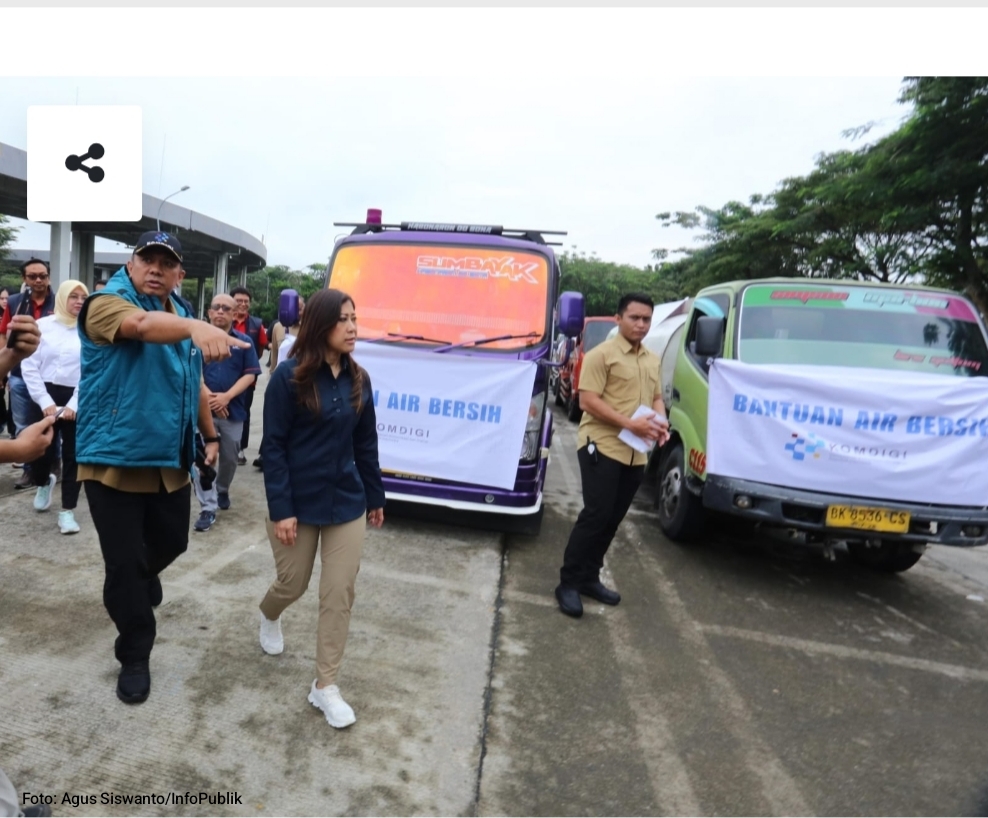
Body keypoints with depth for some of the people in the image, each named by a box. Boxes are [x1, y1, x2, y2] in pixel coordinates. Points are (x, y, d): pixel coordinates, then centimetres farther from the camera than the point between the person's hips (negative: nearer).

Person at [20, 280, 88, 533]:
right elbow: (29, 366, -1)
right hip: (46, 396, 1)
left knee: (73, 454, 3)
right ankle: (44, 483, 40)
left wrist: (74, 404, -8)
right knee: (41, 451, 5)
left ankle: (67, 511, 12)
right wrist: (45, 401, -7)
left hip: (77, 399, 0)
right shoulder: (43, 325, 2)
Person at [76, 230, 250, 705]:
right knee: (123, 563, 1)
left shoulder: (178, 317, 12)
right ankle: (134, 656, 20)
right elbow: (142, 325, -36)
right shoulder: (107, 302, -11)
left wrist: (210, 435, 20)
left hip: (171, 461, 7)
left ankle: (143, 577, 54)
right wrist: (197, 327, -54)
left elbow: (194, 385, 20)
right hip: (114, 459, -6)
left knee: (171, 541, 20)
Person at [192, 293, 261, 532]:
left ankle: (222, 490, 41)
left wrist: (227, 396, -15)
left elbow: (250, 375, -3)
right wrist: (209, 397, -15)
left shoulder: (244, 342, 1)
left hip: (233, 410, 2)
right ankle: (208, 508, 4)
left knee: (229, 458, 15)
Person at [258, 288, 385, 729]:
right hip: (298, 503, -3)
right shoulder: (289, 376, -13)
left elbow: (366, 443, 7)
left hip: (346, 502, 4)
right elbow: (273, 446, -13)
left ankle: (325, 686, 19)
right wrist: (281, 509, -17)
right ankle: (268, 616, 53)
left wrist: (375, 497, 11)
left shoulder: (358, 379, 1)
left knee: (340, 594, 4)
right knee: (293, 584, 15)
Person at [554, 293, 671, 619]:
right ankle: (569, 582, 4)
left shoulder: (653, 360, 15)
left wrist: (661, 422, 0)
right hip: (602, 447, -7)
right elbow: (589, 401, -15)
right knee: (596, 515, -8)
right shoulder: (601, 354, -8)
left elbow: (657, 398, 23)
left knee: (612, 519, 11)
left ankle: (589, 577, 24)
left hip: (636, 454, 7)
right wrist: (631, 423, -21)